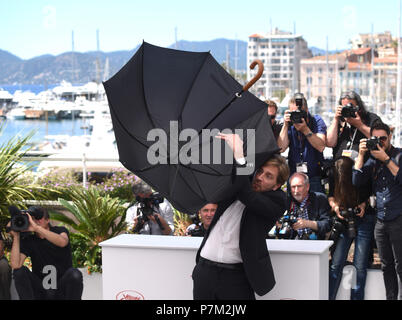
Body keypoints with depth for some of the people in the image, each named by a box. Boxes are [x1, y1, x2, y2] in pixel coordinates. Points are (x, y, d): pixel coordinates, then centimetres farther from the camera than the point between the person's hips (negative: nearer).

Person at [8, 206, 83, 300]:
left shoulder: (60, 231, -3)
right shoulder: (28, 241, 1)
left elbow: (63, 242, -31)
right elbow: (15, 265, -16)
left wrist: (36, 227, -38)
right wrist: (16, 236, -20)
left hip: (62, 289, -2)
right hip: (40, 292, 2)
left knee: (74, 274, -32)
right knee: (19, 271, -19)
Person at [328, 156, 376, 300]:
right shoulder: (335, 179, -6)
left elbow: (372, 196, 5)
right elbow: (331, 196, 10)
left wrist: (364, 204, -13)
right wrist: (335, 206, -10)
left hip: (364, 220, -2)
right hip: (344, 222, 2)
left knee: (360, 266, -4)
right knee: (336, 264, -5)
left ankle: (356, 297, 5)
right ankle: (328, 297, 2)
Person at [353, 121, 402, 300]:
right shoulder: (373, 160, 14)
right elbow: (357, 181, 5)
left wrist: (386, 159, -15)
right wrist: (361, 155, -1)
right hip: (381, 221, 5)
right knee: (387, 266, 9)